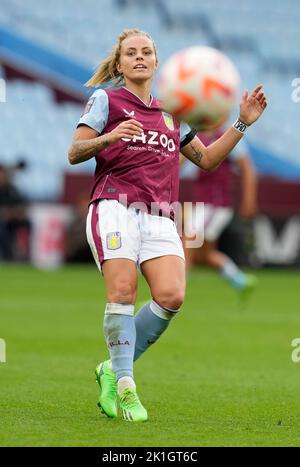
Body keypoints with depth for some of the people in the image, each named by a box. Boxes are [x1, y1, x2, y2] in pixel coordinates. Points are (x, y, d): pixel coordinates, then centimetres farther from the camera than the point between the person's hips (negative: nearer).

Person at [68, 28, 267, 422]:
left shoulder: (170, 115, 25)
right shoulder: (105, 100, 10)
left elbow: (207, 159, 27)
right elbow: (74, 153, 1)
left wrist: (243, 123, 18)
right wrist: (109, 138, -18)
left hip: (159, 218, 4)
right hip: (115, 208, -4)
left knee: (171, 296, -16)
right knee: (123, 290, -21)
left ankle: (114, 369, 1)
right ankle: (125, 387, -13)